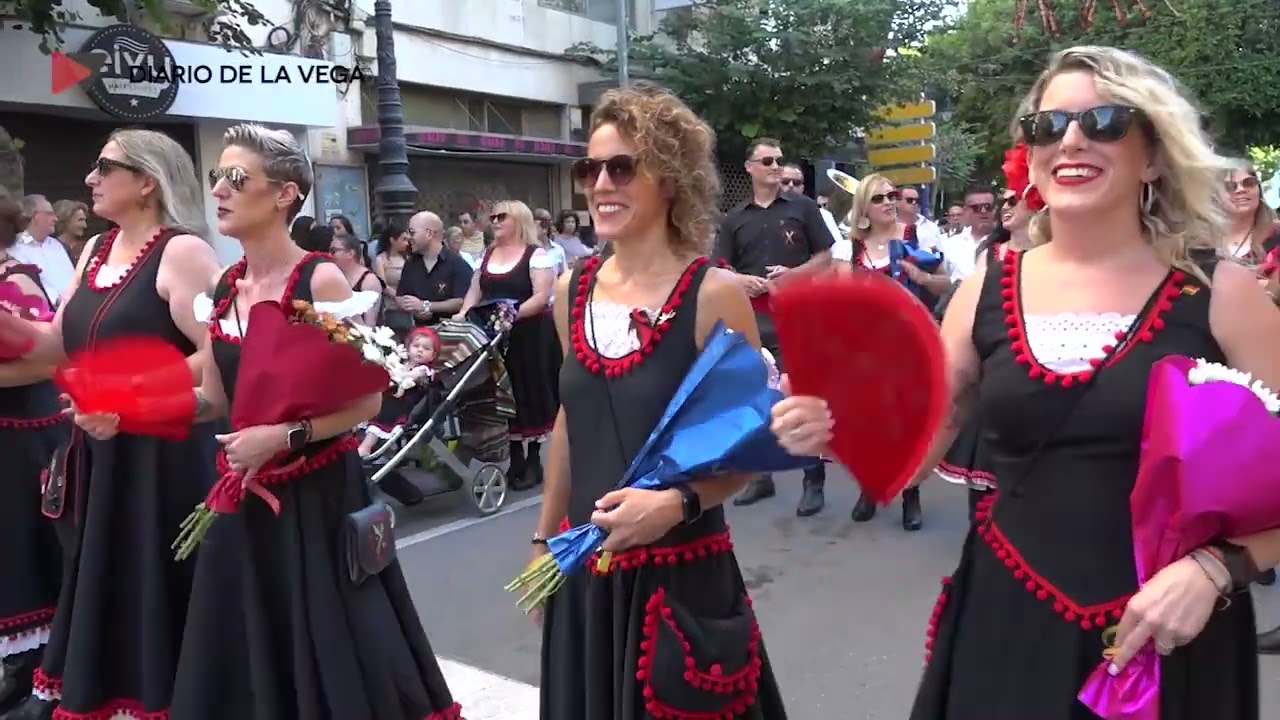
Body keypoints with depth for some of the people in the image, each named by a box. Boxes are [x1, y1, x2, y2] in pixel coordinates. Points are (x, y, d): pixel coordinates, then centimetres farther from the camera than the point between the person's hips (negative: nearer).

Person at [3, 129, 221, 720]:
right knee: (97, 580, 18)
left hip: (160, 453, -7)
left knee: (150, 583, 3)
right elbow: (59, 346, 12)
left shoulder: (182, 252, -13)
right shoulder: (96, 250, 12)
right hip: (99, 450, 8)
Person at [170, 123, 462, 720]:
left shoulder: (321, 280, -13)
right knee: (247, 658, 15)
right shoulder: (222, 287, 5)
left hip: (317, 493, -6)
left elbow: (367, 401, -15)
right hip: (245, 496, 6)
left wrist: (283, 436, -22)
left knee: (334, 657, 5)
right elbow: (217, 399, 11)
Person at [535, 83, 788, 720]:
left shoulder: (713, 295, -13)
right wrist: (543, 538, 18)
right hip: (585, 573, 5)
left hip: (682, 575, -5)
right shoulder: (571, 292, 2)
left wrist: (677, 502, -25)